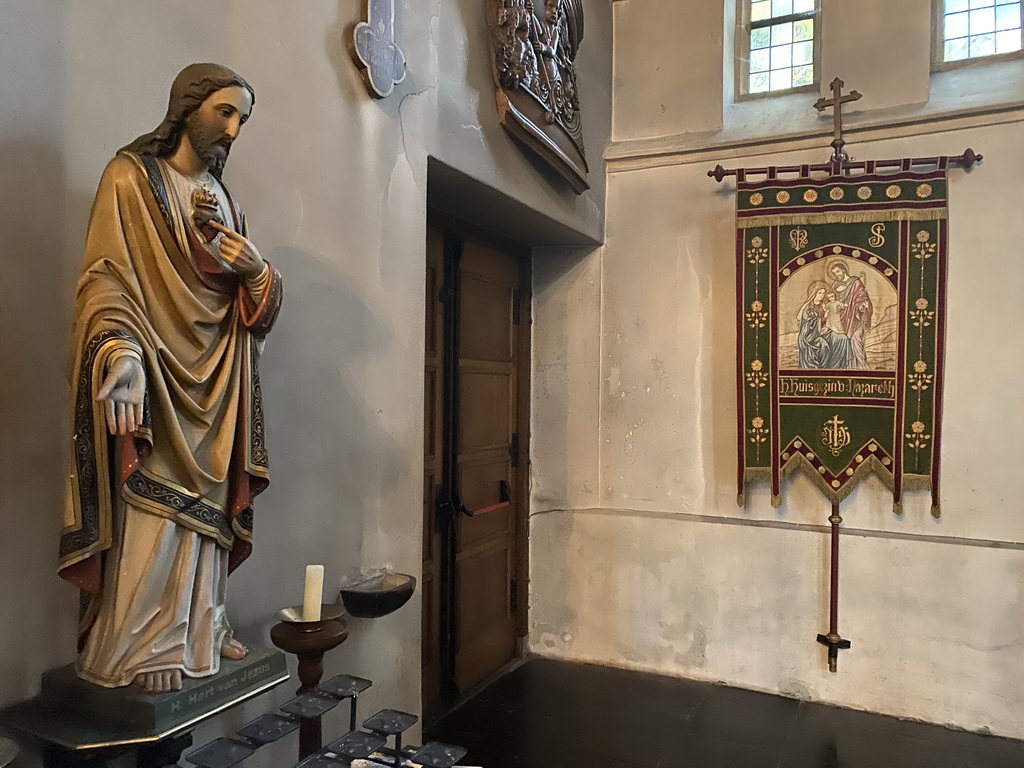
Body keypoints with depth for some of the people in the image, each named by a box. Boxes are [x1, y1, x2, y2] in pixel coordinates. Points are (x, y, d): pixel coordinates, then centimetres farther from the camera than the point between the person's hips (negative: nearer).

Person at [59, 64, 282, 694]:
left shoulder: (224, 200, 17)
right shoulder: (131, 177, -1)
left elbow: (265, 301, 13)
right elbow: (107, 279, -12)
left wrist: (239, 250, -8)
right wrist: (121, 356, -28)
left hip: (215, 386, 6)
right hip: (157, 377, -6)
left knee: (207, 510, 8)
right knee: (151, 516, -6)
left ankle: (202, 631, 19)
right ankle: (139, 651, 5)